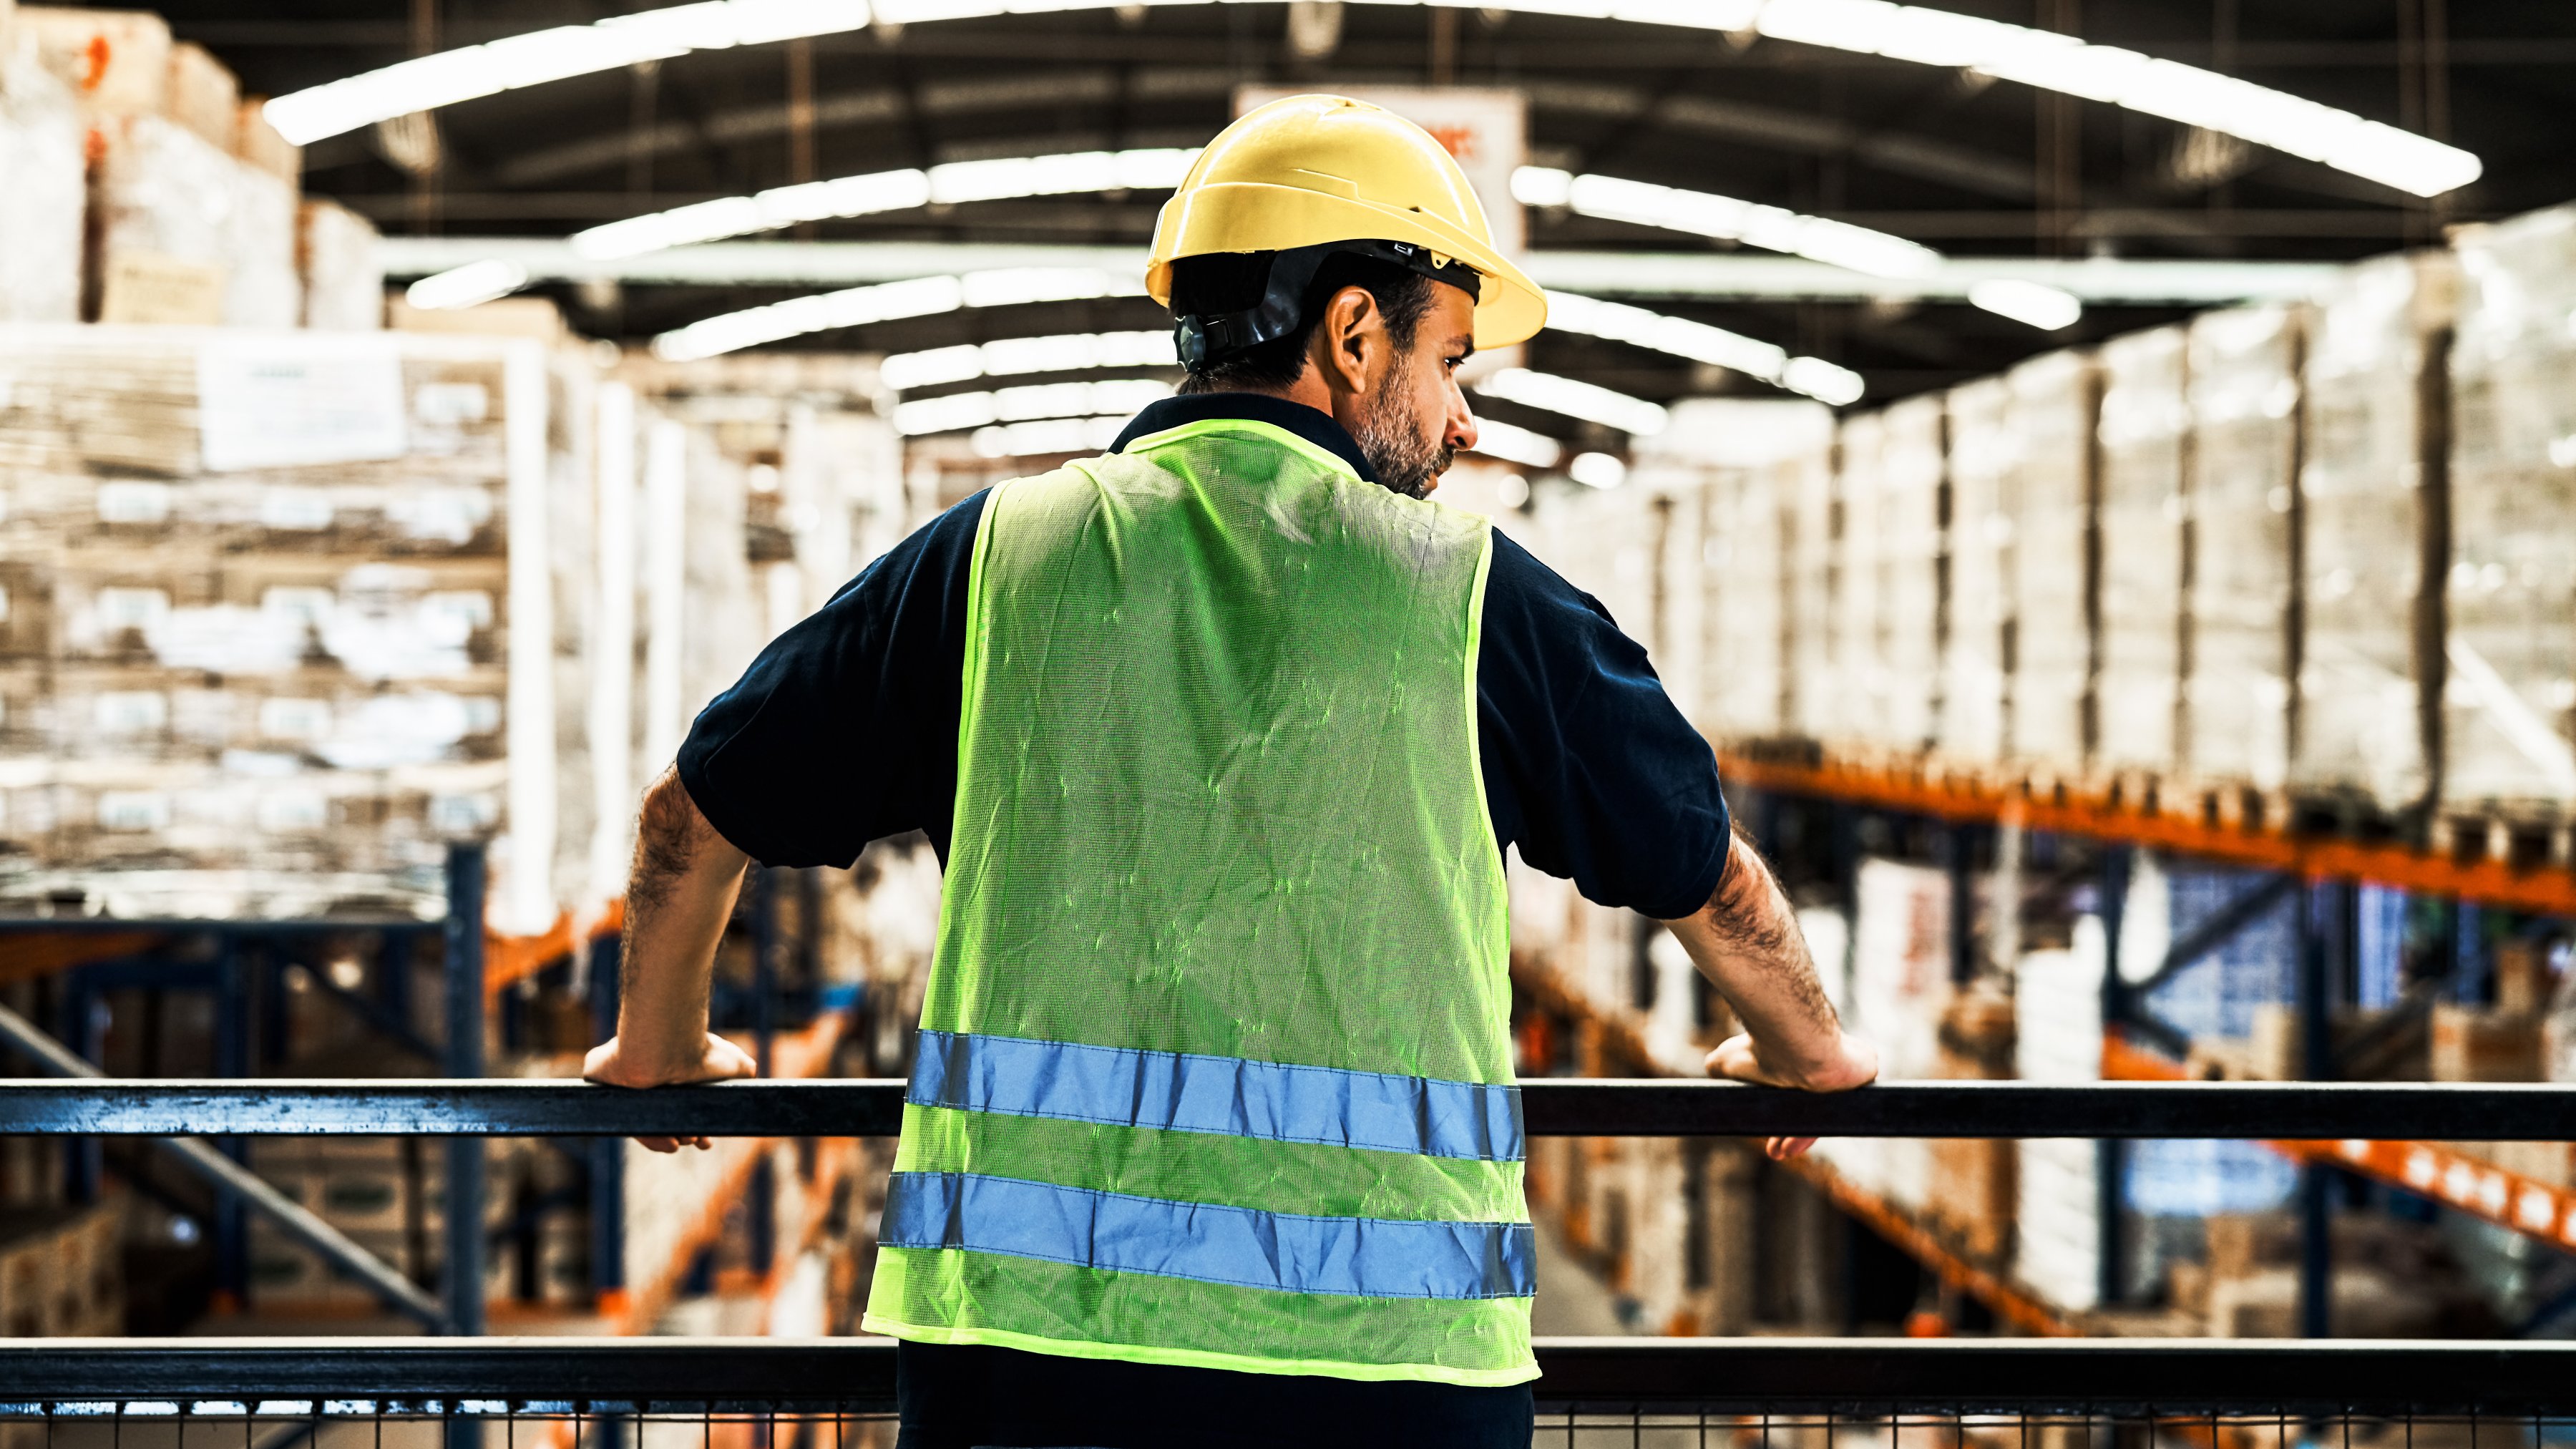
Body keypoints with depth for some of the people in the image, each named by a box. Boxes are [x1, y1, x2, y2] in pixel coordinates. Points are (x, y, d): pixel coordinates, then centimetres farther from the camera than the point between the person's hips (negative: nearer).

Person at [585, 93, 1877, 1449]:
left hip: (1024, 1307, 1)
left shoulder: (999, 553, 7)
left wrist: (660, 1040, 36)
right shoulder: (1466, 589, 5)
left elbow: (693, 816, 16)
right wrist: (1804, 1052, 40)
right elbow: (1711, 879, 18)